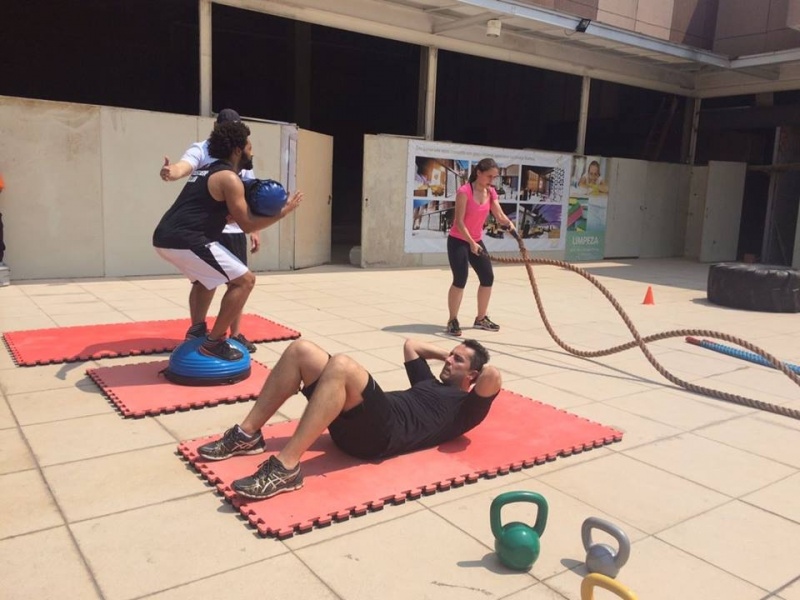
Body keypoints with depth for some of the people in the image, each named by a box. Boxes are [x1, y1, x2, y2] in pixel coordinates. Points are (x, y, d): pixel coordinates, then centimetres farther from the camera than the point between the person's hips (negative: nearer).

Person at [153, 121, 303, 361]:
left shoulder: (207, 171, 23)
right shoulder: (229, 178, -6)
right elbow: (247, 225, -6)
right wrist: (283, 211, 1)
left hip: (165, 238, 10)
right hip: (186, 241, -10)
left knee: (206, 280, 33)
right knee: (244, 280, -4)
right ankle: (213, 342, -2)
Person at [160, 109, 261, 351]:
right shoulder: (201, 150, -4)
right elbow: (184, 167, -26)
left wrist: (254, 230, 11)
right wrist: (172, 172, -50)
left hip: (235, 230, 5)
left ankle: (236, 335, 19)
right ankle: (197, 331, 14)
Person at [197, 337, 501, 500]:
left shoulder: (464, 406, 11)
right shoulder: (433, 384, 36)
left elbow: (492, 378, -10)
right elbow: (411, 344, 48)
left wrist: (474, 364, 11)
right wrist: (445, 352, 45)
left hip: (383, 433, -9)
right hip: (351, 425, 9)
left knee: (342, 365, -36)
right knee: (301, 349, -3)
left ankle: (285, 468, -38)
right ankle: (248, 435, -3)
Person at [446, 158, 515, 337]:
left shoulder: (491, 193, 1)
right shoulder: (464, 191, -19)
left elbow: (500, 216, -3)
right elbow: (459, 221, -21)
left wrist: (509, 224, -25)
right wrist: (471, 243, -27)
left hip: (477, 240, 8)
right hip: (458, 241, -7)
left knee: (488, 277, 7)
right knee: (460, 280, -13)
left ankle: (481, 319, 21)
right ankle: (452, 321, 0)